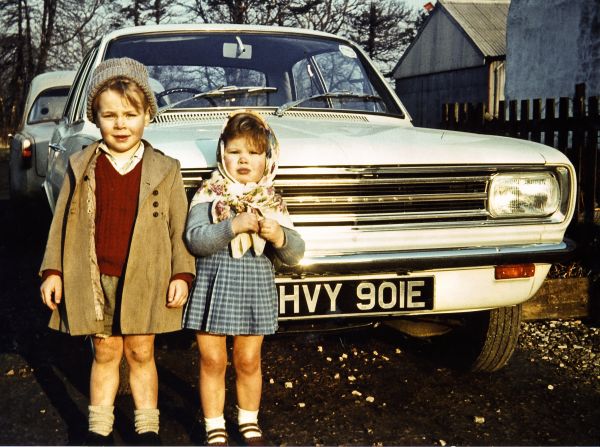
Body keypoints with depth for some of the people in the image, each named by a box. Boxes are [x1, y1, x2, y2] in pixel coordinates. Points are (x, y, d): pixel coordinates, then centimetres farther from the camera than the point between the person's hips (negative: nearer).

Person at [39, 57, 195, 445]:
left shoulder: (165, 170, 1)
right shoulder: (81, 167, 4)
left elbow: (180, 227, 1)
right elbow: (62, 222, 6)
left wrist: (181, 274, -5)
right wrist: (53, 271, 2)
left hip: (146, 280, -1)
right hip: (94, 279, 1)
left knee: (141, 352, 8)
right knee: (105, 352, 9)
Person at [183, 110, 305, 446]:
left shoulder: (272, 201, 5)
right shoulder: (209, 195, -2)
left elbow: (295, 254, 1)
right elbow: (195, 239, -16)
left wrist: (278, 236, -20)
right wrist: (233, 226, -27)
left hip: (256, 290, 2)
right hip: (213, 287, -1)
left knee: (248, 361, 11)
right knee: (212, 361, 7)